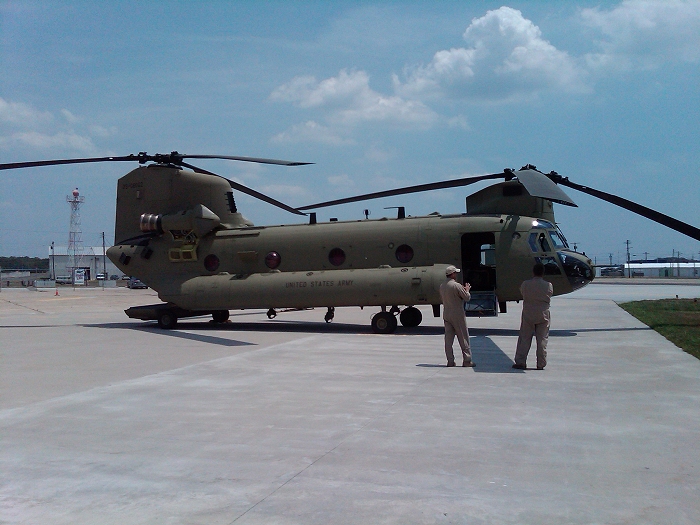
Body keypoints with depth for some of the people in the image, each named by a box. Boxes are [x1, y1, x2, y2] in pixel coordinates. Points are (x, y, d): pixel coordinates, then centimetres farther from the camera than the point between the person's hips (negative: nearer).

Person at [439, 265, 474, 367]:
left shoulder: (442, 286, 6)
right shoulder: (456, 285, -16)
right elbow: (467, 298, -10)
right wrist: (467, 290, 12)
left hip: (446, 315, 6)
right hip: (457, 315, -6)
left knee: (448, 338, 6)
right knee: (463, 338, 2)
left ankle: (450, 361, 6)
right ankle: (467, 360, 5)